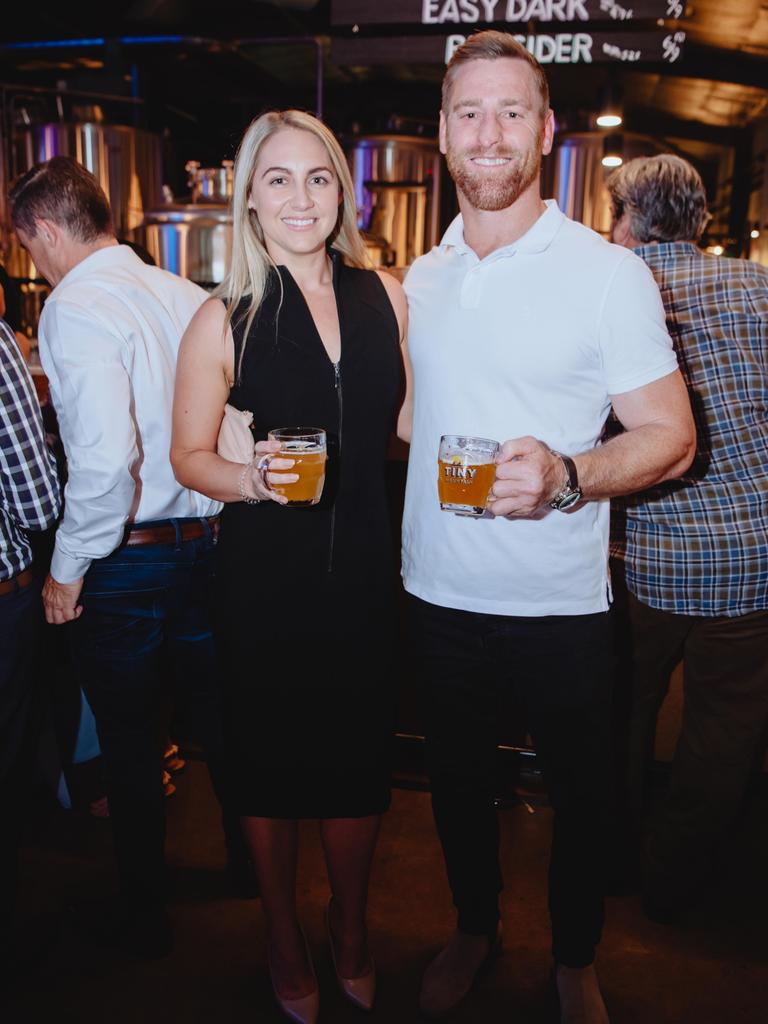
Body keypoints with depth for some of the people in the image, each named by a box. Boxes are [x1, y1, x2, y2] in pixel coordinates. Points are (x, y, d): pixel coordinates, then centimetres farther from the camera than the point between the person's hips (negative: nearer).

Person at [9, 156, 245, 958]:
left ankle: (142, 915, 31)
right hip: (207, 541, 7)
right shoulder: (188, 295, 4)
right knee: (218, 720, 22)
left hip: (124, 560, -6)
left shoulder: (76, 307, -17)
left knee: (129, 747, 12)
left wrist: (67, 567, -17)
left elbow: (106, 455, -29)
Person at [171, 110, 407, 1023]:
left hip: (362, 569, 3)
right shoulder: (224, 320, -7)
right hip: (264, 575, -2)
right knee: (271, 765, 14)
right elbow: (189, 457, -3)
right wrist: (252, 479, -22)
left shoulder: (385, 295, 2)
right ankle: (284, 938, 42)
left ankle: (351, 931, 43)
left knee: (359, 759, 15)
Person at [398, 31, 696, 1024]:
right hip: (440, 590, 4)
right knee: (457, 779, 20)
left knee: (578, 793, 14)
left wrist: (563, 474, -29)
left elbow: (669, 437, -13)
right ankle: (473, 929, 46)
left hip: (559, 602, -4)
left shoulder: (608, 272, -9)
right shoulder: (420, 280, 6)